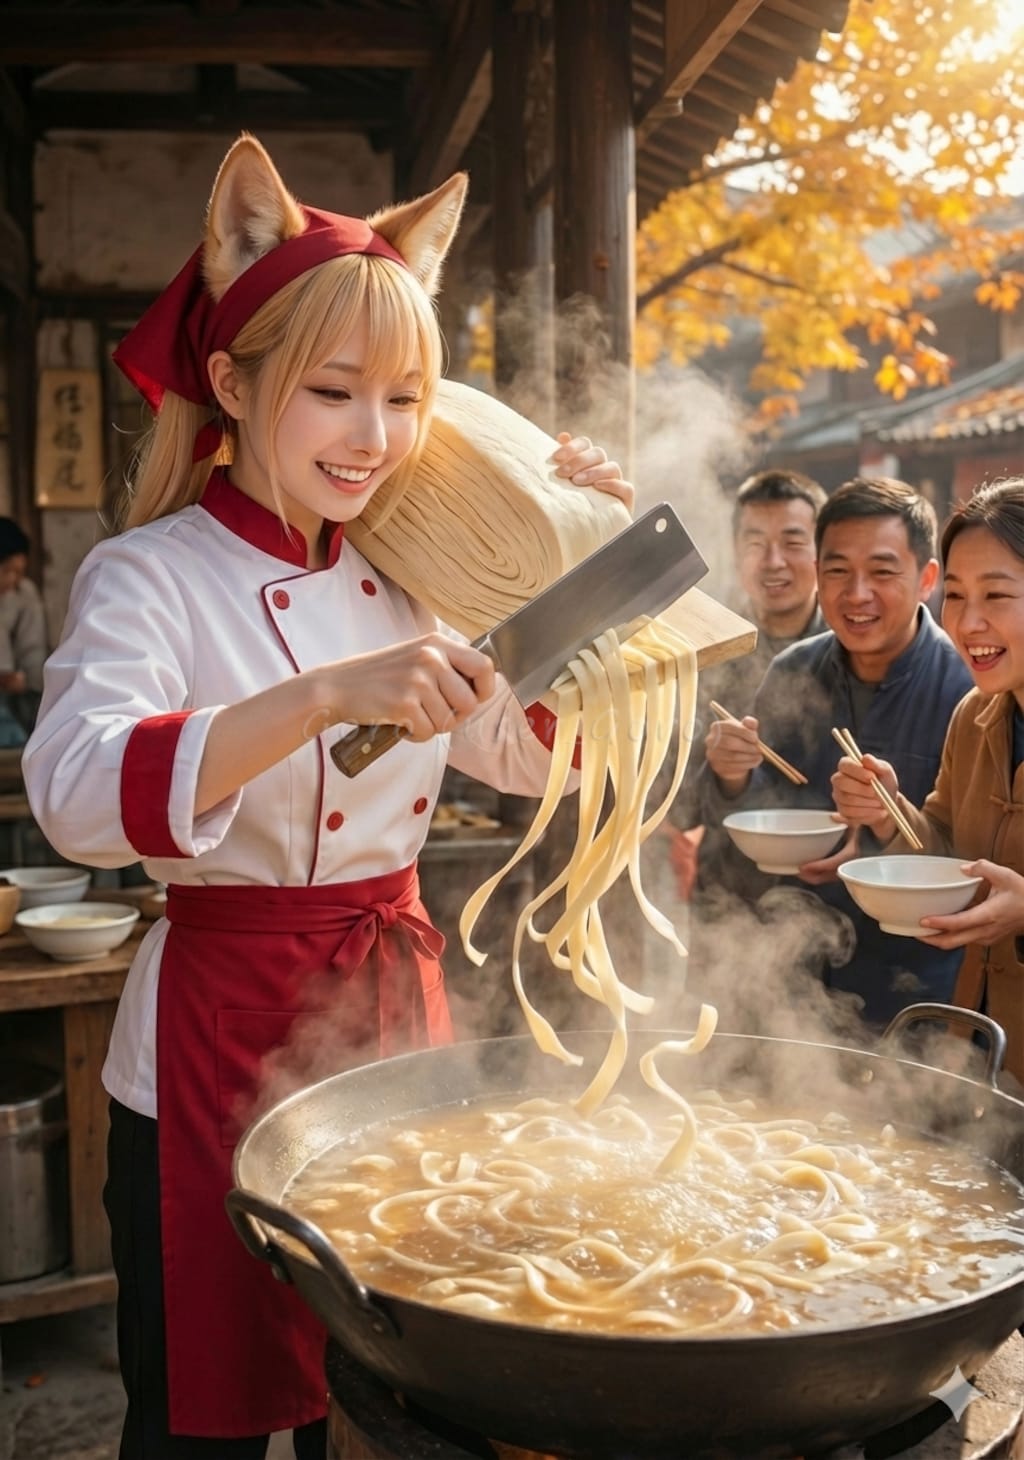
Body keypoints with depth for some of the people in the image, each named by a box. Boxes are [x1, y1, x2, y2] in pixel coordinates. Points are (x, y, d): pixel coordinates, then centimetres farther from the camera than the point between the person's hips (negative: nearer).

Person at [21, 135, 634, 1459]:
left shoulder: (403, 579, 5)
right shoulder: (147, 578, -12)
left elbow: (532, 752, 13)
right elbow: (76, 793, -30)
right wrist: (326, 695, -42)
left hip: (396, 1005, 5)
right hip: (221, 1037, -5)